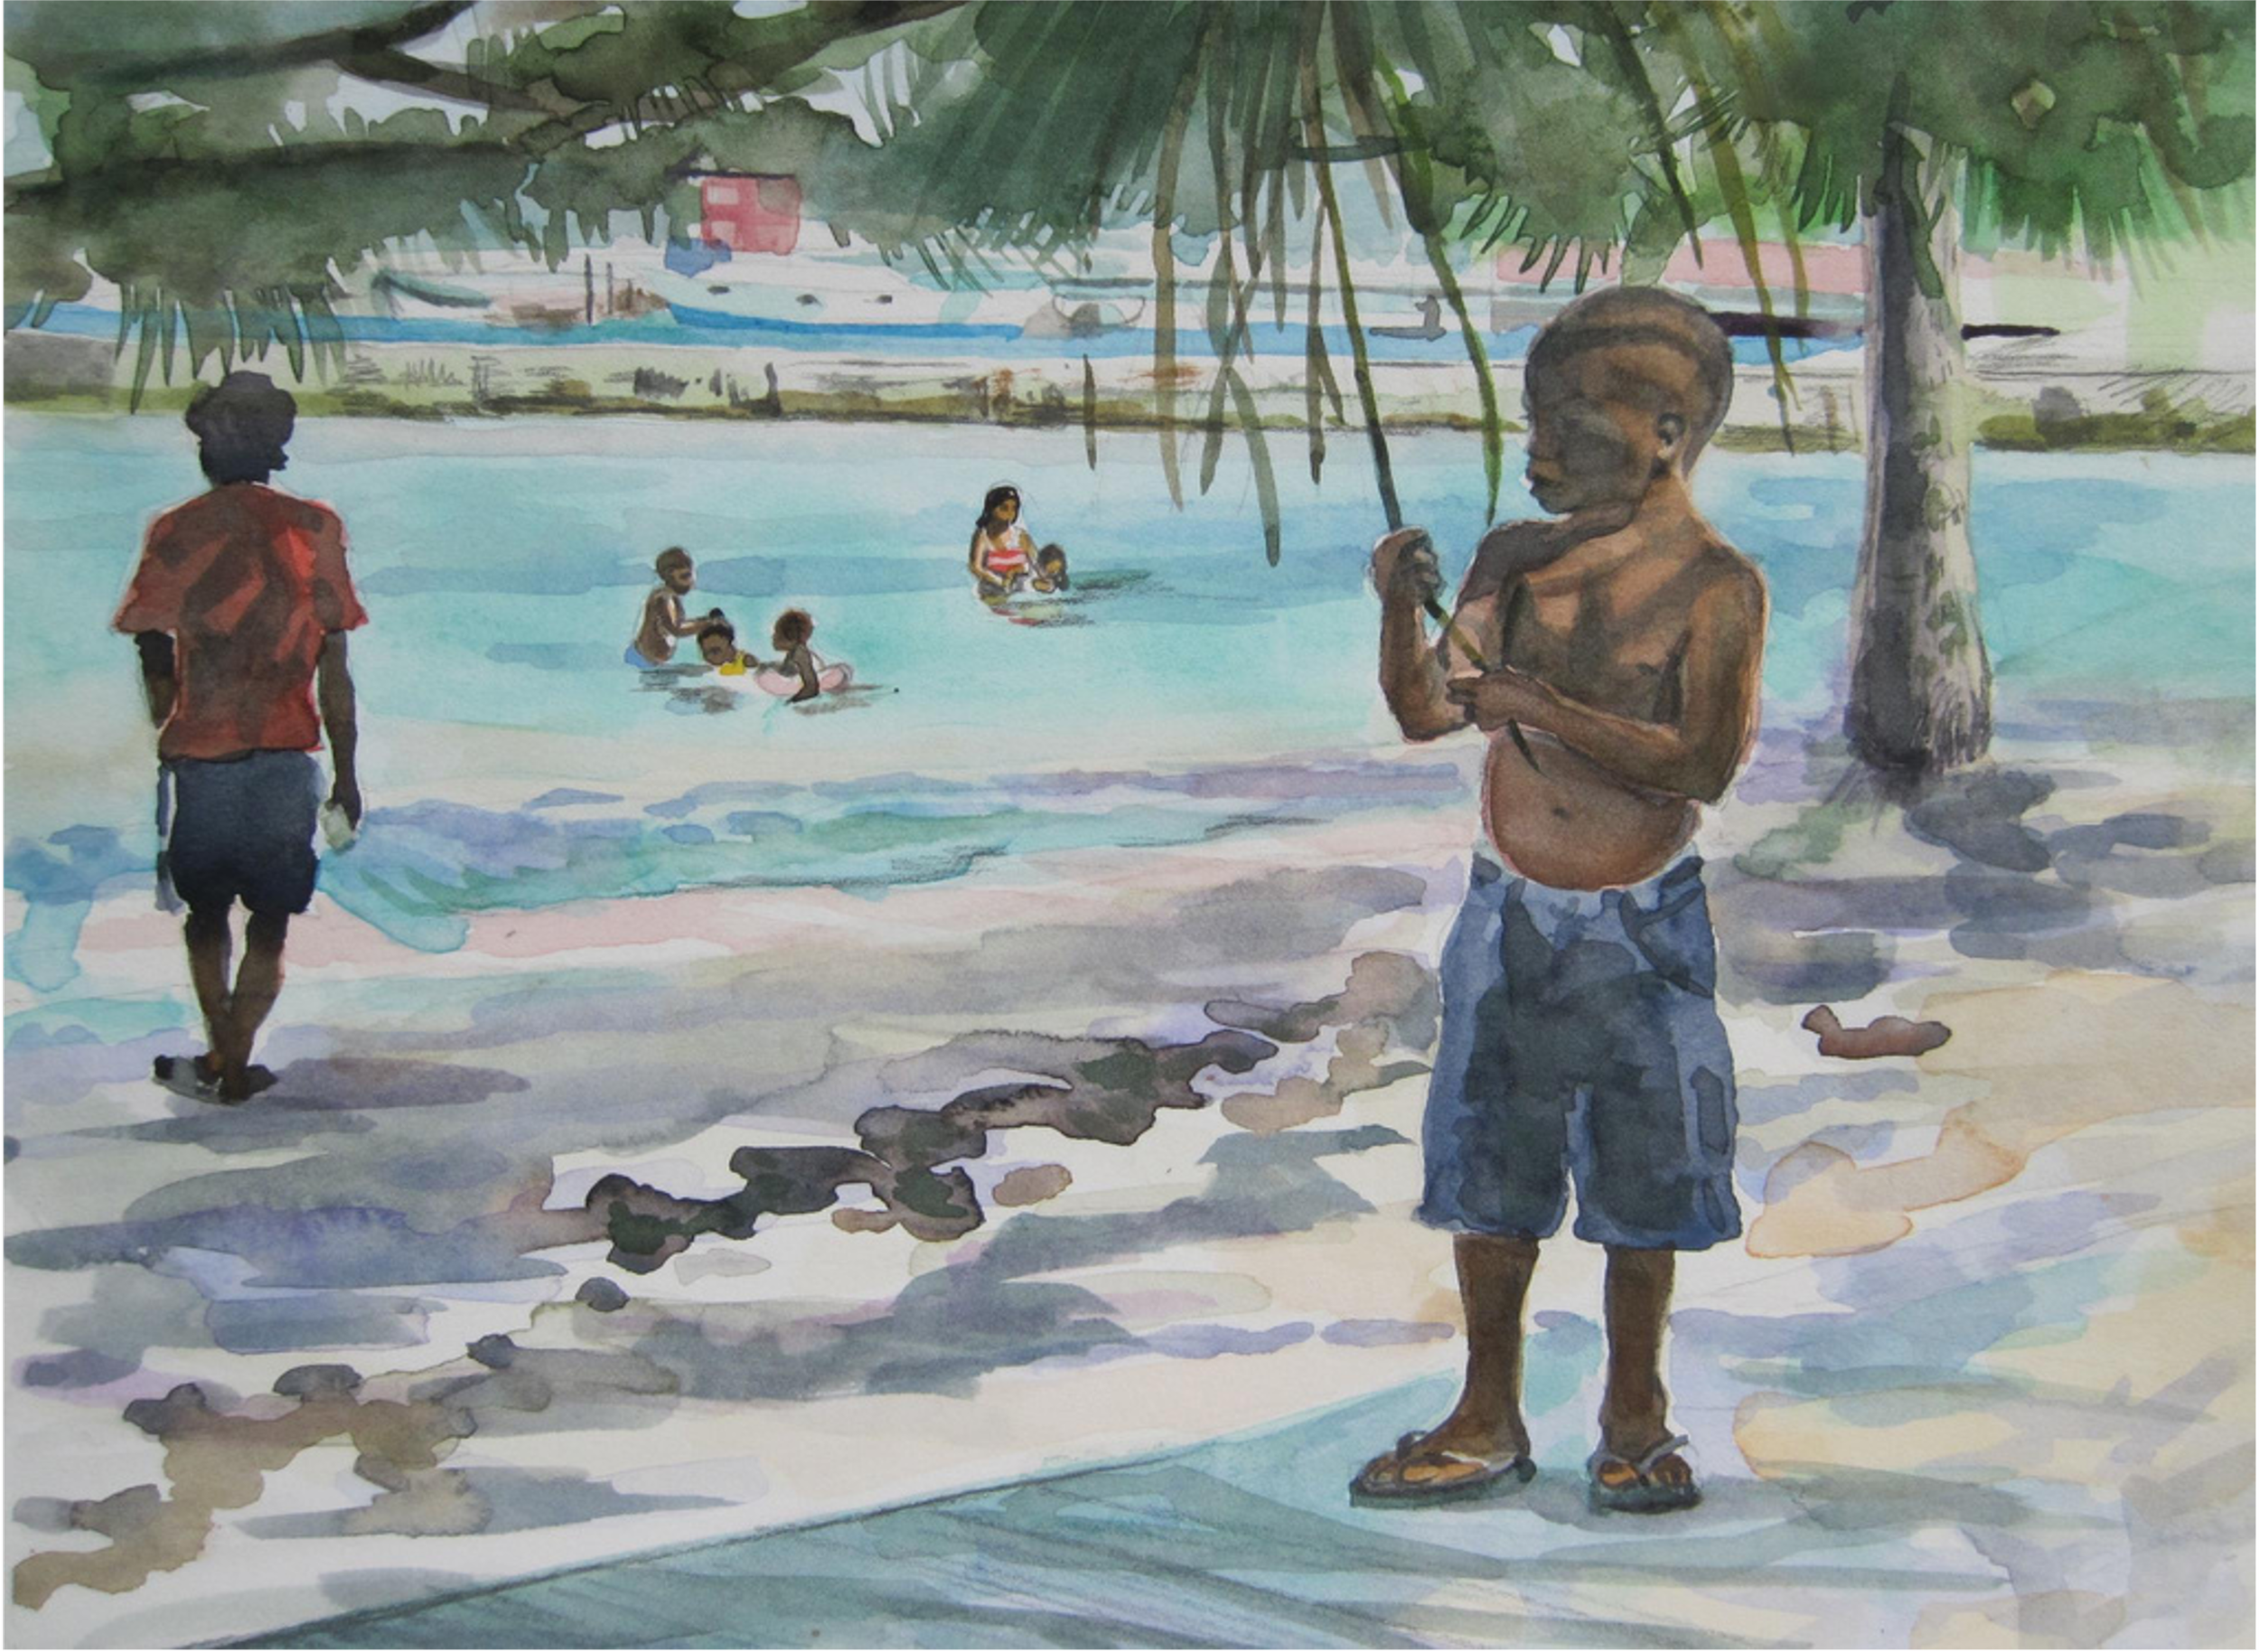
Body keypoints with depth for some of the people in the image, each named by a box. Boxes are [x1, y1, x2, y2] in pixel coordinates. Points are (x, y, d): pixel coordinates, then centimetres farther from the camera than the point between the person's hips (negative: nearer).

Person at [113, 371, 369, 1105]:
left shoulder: (175, 531, -2)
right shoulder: (314, 527, 0)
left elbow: (154, 657, -3)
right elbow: (335, 668, 0)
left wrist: (166, 735, 13)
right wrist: (346, 772, 6)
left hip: (196, 752, 0)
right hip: (288, 751, 0)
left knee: (205, 913, 18)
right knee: (270, 921, 9)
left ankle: (219, 1056, 18)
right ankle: (235, 1064, 5)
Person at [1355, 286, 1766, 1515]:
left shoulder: (1715, 586, -10)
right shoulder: (1513, 561, 3)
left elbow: (1703, 766, -21)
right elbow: (1425, 713, 6)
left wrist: (1543, 709, -24)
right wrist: (1402, 607, -11)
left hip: (1643, 929, -4)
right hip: (1509, 913, 4)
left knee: (1643, 1177, 6)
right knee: (1488, 1174, 8)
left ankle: (1635, 1417, 24)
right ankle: (1488, 1422, 22)